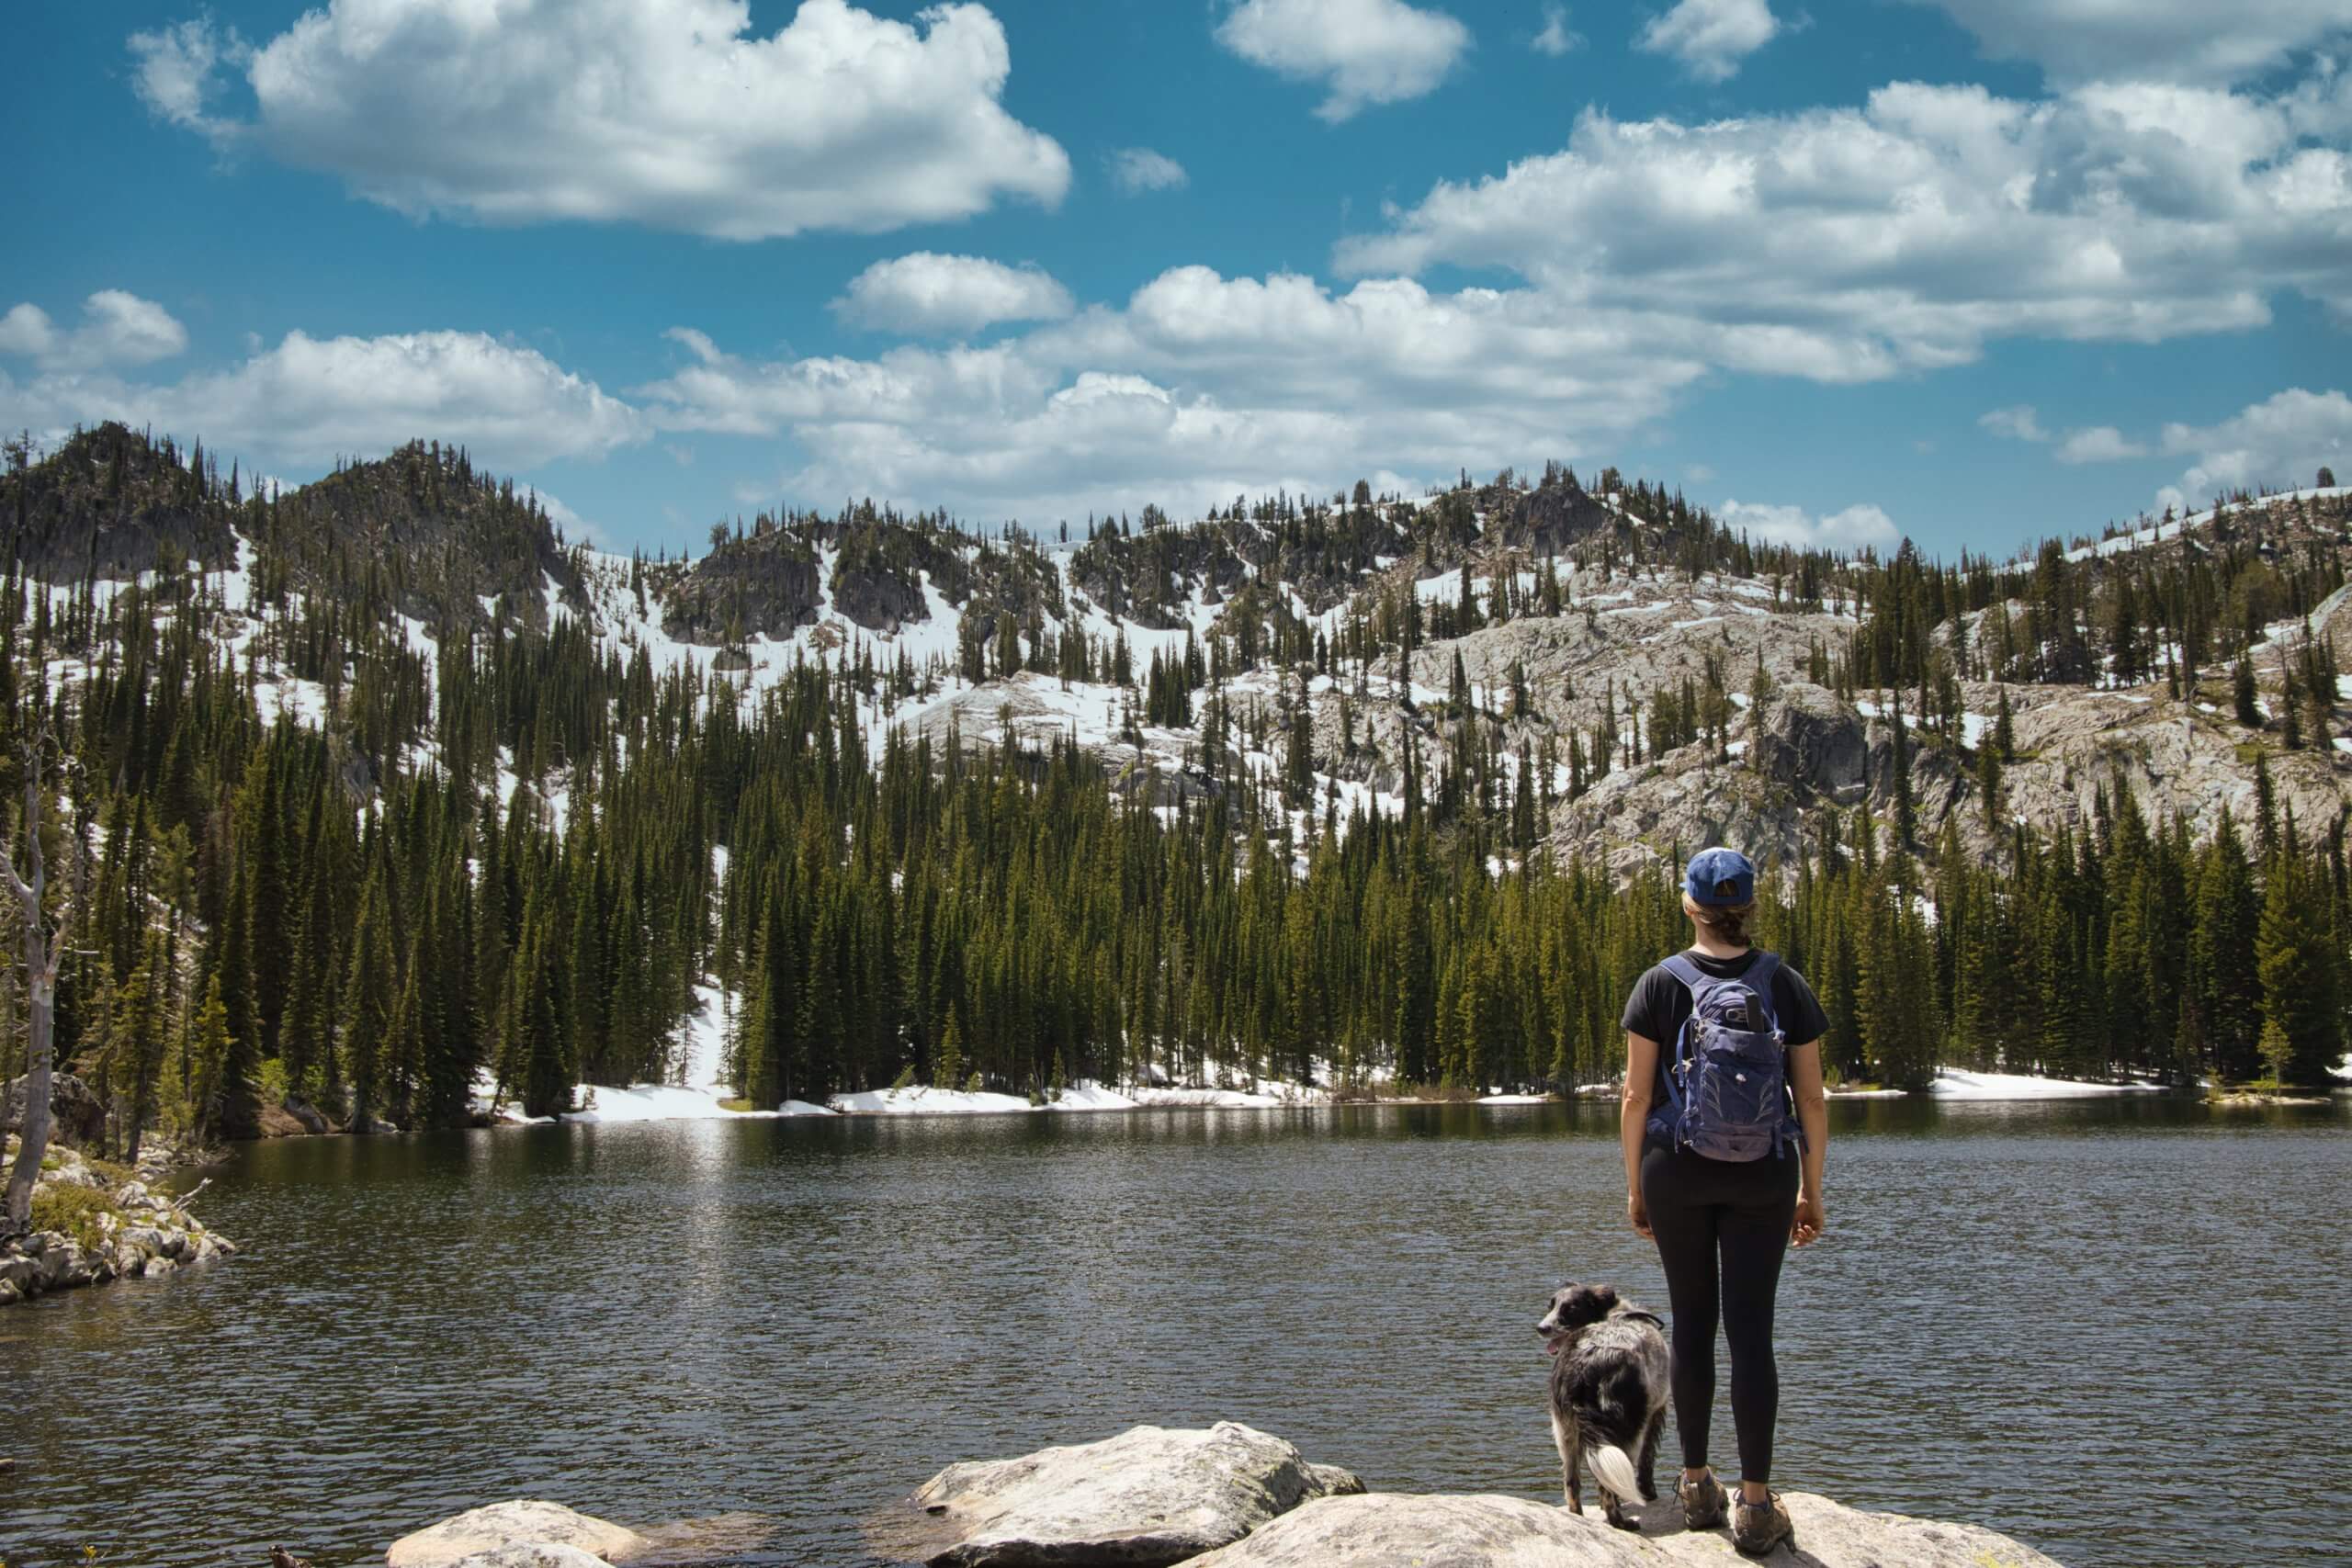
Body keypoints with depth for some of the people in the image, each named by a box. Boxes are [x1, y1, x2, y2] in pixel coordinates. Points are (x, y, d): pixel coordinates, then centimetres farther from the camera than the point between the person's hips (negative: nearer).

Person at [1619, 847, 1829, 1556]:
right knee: (1751, 1331, 0)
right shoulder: (1785, 985, -2)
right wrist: (1811, 1191, 9)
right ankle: (1756, 1505, -1)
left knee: (1692, 1323, 12)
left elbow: (1636, 1096, -5)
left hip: (1676, 1171, 0)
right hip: (1761, 1176, 0)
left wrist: (1634, 1185, 6)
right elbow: (1813, 1099, 0)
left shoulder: (1660, 985, -5)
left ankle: (1697, 1486, 19)